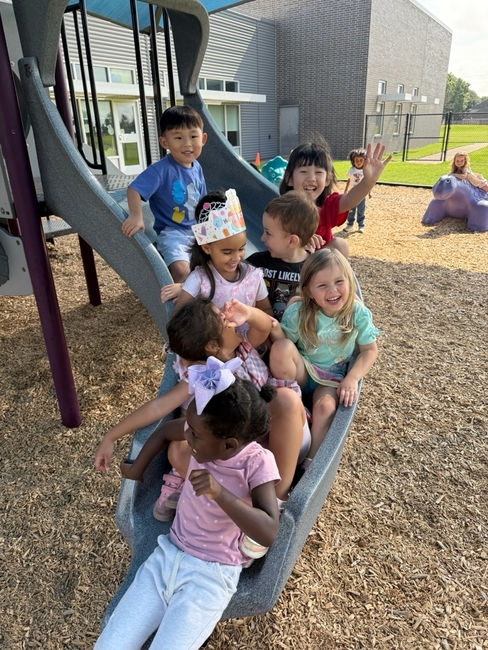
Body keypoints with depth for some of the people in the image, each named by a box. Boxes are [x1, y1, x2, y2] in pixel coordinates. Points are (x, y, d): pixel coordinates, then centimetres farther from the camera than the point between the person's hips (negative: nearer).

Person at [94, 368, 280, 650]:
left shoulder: (257, 462, -21)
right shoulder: (207, 436, -9)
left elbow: (269, 533, -29)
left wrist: (219, 492, -38)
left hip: (211, 574, -4)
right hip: (167, 555, 5)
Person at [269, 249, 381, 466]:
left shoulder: (358, 313, -13)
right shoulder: (297, 313, -16)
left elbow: (369, 350, -3)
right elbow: (280, 344, -11)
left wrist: (352, 379, -16)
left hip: (334, 376, 0)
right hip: (302, 372, 0)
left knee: (325, 406, -31)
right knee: (282, 347, -30)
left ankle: (311, 464, -16)